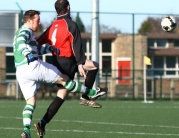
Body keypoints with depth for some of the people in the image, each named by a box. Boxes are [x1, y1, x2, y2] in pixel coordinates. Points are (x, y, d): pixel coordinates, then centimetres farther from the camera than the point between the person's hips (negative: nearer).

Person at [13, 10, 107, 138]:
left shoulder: (20, 32, 28)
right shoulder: (26, 31, -4)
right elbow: (20, 41, -27)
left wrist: (49, 48, 20)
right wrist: (27, 54, -43)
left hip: (20, 72, 9)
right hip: (33, 66, -9)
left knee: (30, 102, 6)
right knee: (64, 79, 5)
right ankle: (91, 92, 17)